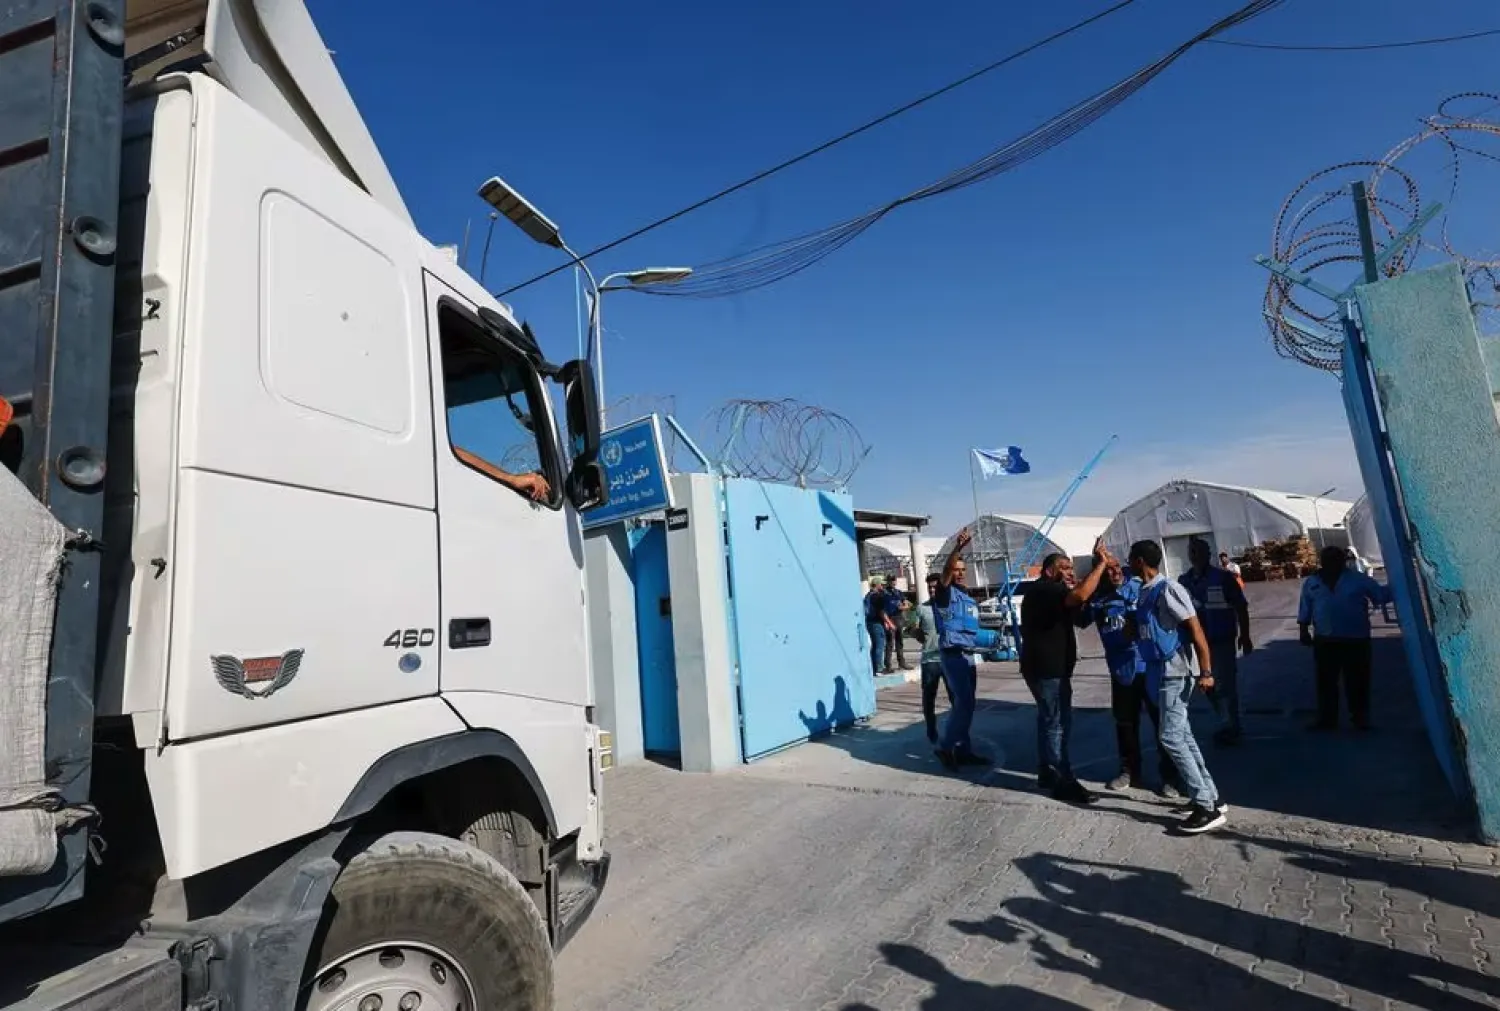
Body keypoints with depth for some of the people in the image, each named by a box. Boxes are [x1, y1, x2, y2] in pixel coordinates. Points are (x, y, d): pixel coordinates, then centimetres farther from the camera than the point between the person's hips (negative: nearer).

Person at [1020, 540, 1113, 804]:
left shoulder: (1048, 592, 20)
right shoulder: (1044, 589, -17)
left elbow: (1080, 617, 20)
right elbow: (1079, 596, -35)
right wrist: (1100, 564, -27)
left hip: (1050, 667, 11)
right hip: (1047, 668, -11)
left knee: (1050, 721, 16)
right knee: (1058, 724, -8)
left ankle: (1047, 775, 26)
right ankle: (1063, 783, -3)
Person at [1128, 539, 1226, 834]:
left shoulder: (1168, 589, -15)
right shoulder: (1144, 592, 11)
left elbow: (1195, 629, -17)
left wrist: (1206, 672, -19)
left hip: (1174, 674, -9)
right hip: (1158, 673, 9)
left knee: (1171, 738, -9)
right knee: (1183, 737, 13)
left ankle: (1208, 808, -2)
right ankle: (1211, 798, 23)